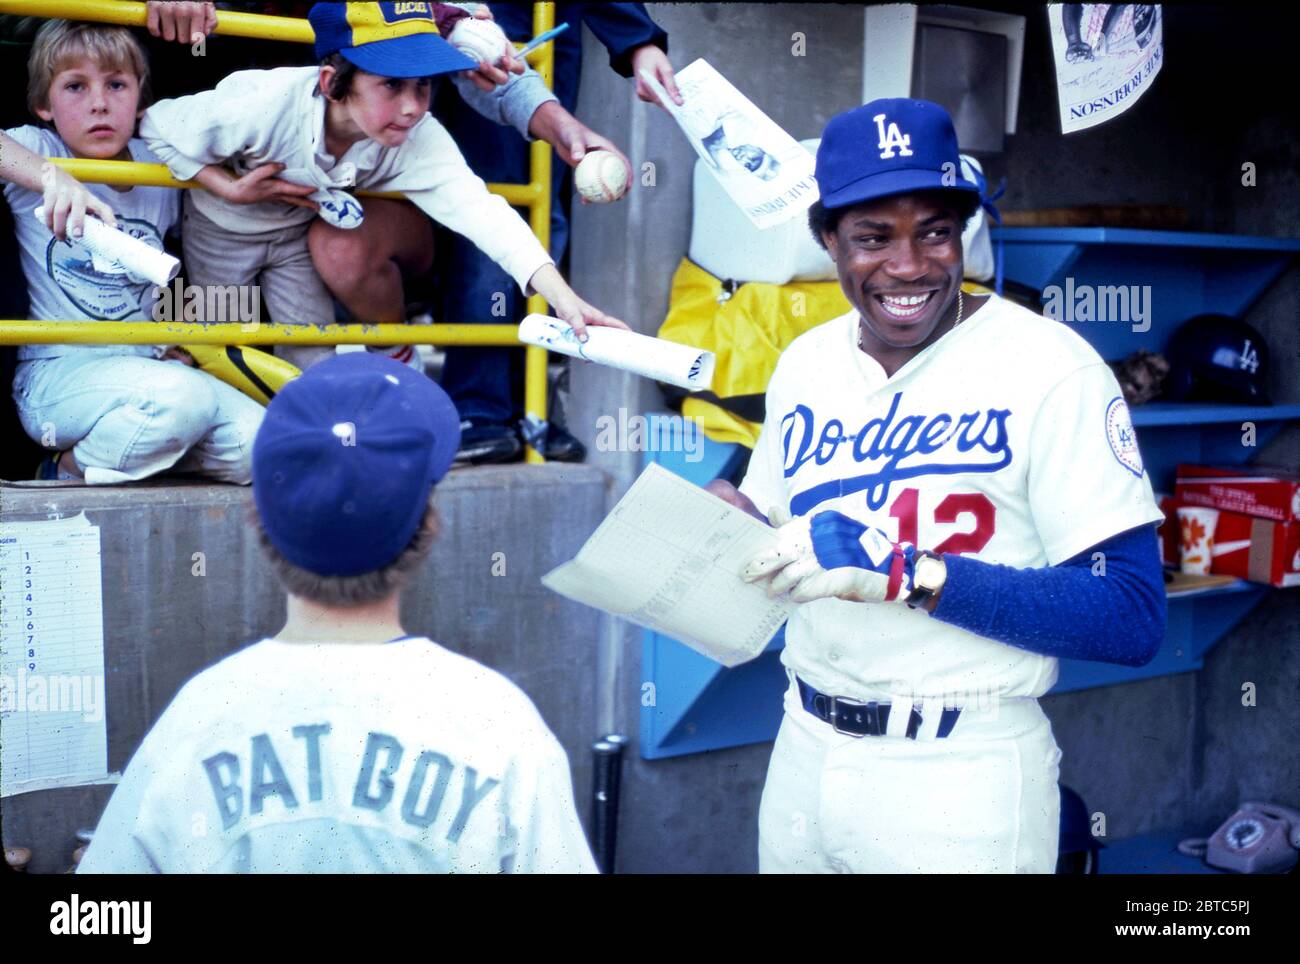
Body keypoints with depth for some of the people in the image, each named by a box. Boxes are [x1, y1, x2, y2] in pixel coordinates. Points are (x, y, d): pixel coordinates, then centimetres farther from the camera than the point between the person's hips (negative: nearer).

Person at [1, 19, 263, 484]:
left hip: (147, 367, 5)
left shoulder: (159, 168, 9)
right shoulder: (38, 151, -3)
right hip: (56, 374, -5)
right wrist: (50, 177, -38)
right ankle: (65, 474, -9)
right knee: (183, 397, -34)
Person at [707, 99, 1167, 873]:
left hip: (962, 778, -5)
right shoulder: (805, 364, 4)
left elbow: (1133, 617, -18)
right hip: (804, 752, 5)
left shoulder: (1052, 370, -14)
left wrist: (906, 572, -26)